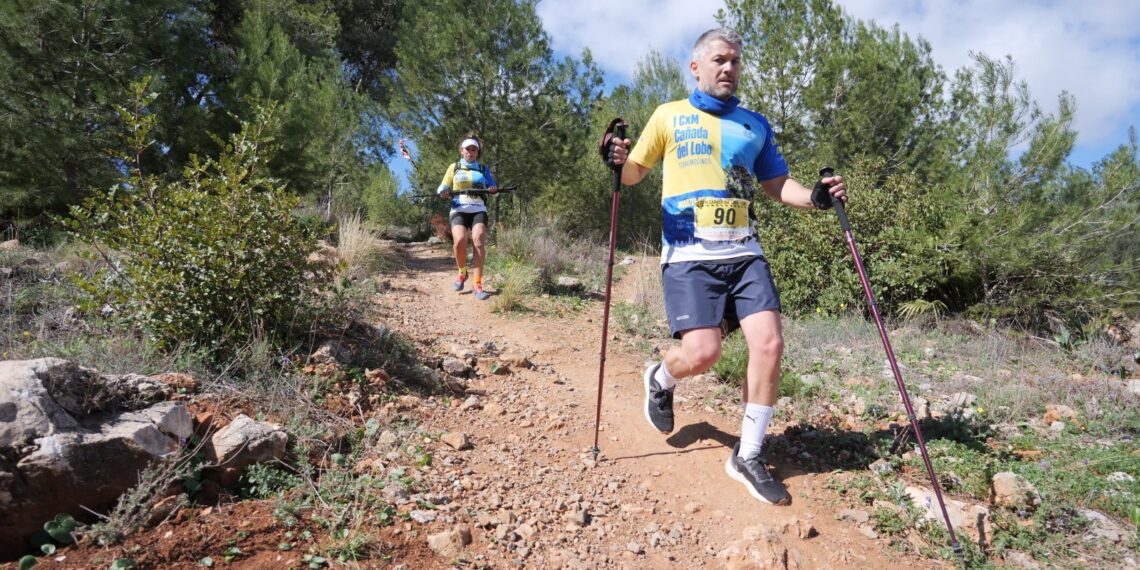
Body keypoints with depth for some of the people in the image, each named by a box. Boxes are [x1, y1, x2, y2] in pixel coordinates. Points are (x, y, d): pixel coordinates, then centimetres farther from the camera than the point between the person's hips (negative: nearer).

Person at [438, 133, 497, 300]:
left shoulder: (483, 169, 19)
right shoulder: (454, 168, 17)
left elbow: (492, 186, 15)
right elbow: (443, 187, 15)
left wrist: (493, 190, -9)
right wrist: (443, 192, -9)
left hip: (479, 210, 1)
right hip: (459, 210, 0)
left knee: (478, 241, -23)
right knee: (460, 240, -26)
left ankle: (478, 285, -25)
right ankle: (462, 273, 1)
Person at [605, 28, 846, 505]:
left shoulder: (755, 125, 17)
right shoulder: (670, 116, 8)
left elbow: (777, 183, 19)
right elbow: (634, 173, 9)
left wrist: (816, 196, -1)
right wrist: (618, 162, -14)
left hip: (743, 252, 4)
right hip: (689, 255, -4)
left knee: (769, 344, -10)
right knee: (702, 352, -17)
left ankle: (748, 456, 8)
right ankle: (660, 378, 22)